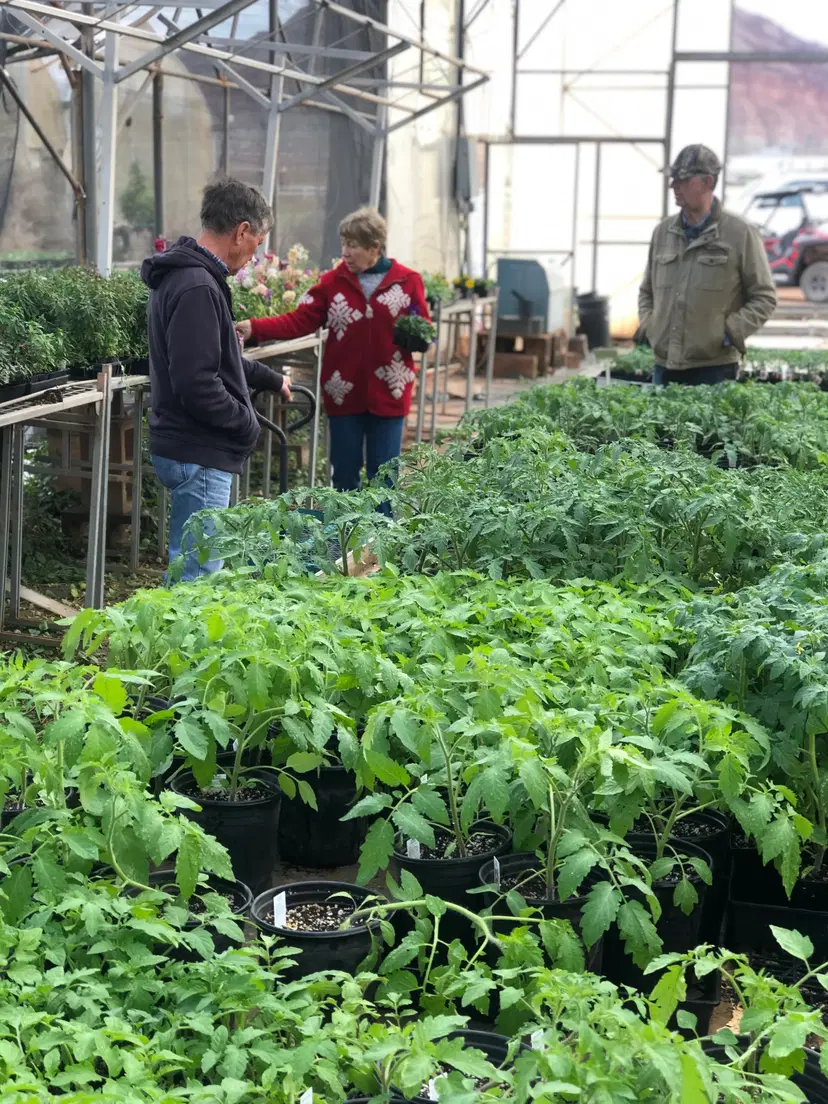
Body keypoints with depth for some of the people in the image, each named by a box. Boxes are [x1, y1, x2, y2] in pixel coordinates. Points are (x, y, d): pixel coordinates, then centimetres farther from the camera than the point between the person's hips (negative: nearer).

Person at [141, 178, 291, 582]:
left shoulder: (183, 275, 13)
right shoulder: (197, 288, -21)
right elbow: (197, 385, -27)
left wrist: (270, 378, 33)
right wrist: (247, 422, -13)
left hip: (189, 447, 11)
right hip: (198, 453, -11)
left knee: (192, 567, 20)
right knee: (199, 575, -5)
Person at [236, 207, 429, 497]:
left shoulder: (407, 282, -1)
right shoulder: (333, 282, 1)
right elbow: (299, 321, -5)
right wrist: (255, 328, -17)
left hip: (388, 394, -1)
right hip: (344, 393, 1)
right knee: (344, 474, 9)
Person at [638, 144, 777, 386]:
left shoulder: (740, 234, -3)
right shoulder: (663, 232, 11)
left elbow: (764, 297, -1)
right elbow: (647, 291, 23)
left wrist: (730, 332, -11)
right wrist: (647, 325, 7)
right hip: (665, 366, 5)